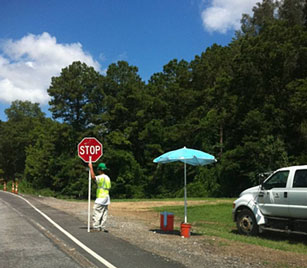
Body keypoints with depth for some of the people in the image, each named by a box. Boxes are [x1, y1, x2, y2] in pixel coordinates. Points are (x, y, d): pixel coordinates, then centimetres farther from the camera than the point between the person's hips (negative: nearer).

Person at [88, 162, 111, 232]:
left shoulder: (101, 177, -13)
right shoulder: (107, 177, 16)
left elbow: (93, 177, -29)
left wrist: (91, 167, -21)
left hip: (100, 198, -9)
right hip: (106, 197, 9)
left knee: (96, 213, -7)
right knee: (104, 214, 9)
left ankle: (96, 227, -9)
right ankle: (102, 227, 12)